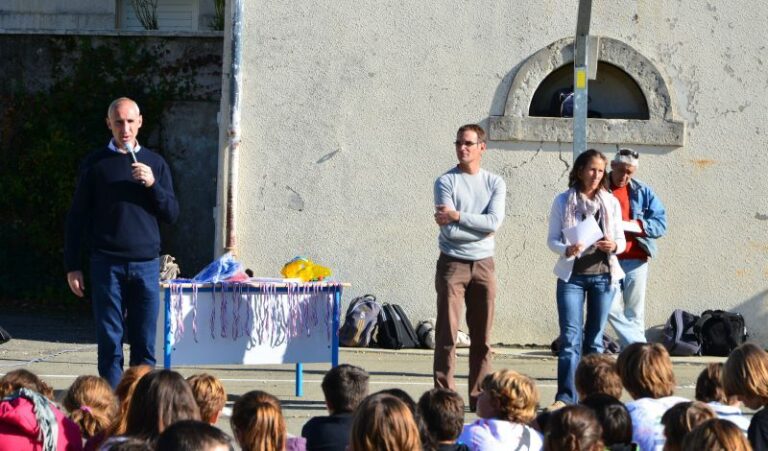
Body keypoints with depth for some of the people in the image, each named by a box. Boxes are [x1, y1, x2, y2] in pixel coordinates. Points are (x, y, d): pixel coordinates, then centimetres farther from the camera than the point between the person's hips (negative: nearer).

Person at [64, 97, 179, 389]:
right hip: (107, 264, -2)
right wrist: (72, 266, 0)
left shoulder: (155, 164, 10)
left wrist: (153, 185, -9)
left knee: (145, 344, 2)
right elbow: (77, 216, 6)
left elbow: (172, 214, 8)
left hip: (146, 263, 2)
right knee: (109, 343, -1)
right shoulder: (95, 164, 5)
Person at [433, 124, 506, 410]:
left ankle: (479, 396, 11)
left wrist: (457, 216, -14)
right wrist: (479, 226, -7)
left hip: (484, 265, 3)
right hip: (452, 264, -3)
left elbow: (494, 222, -10)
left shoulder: (495, 183, 7)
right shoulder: (446, 182, -1)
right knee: (447, 333, -5)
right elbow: (450, 230, -12)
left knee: (482, 337, 6)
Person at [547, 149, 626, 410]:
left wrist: (614, 246, -15)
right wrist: (567, 250, -20)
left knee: (595, 339, 7)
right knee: (570, 337, -9)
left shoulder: (610, 202, 6)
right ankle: (565, 397, -10)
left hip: (603, 275, 2)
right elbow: (552, 240, 1)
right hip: (572, 276, -2)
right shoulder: (563, 202, 1)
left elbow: (621, 240, 8)